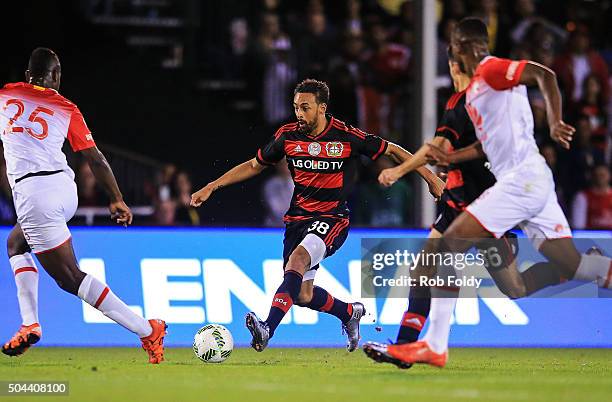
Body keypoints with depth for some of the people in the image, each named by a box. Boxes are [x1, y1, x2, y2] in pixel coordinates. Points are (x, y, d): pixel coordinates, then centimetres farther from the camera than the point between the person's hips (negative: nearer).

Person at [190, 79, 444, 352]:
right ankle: (350, 312, 35)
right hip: (298, 217, 5)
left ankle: (267, 330, -43)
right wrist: (211, 187, 8)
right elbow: (254, 166, 13)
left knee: (297, 260, -32)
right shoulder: (287, 135, -1)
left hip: (332, 219, -5)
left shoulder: (347, 137, -11)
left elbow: (392, 150, 3)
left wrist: (429, 177, 2)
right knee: (303, 295, 3)